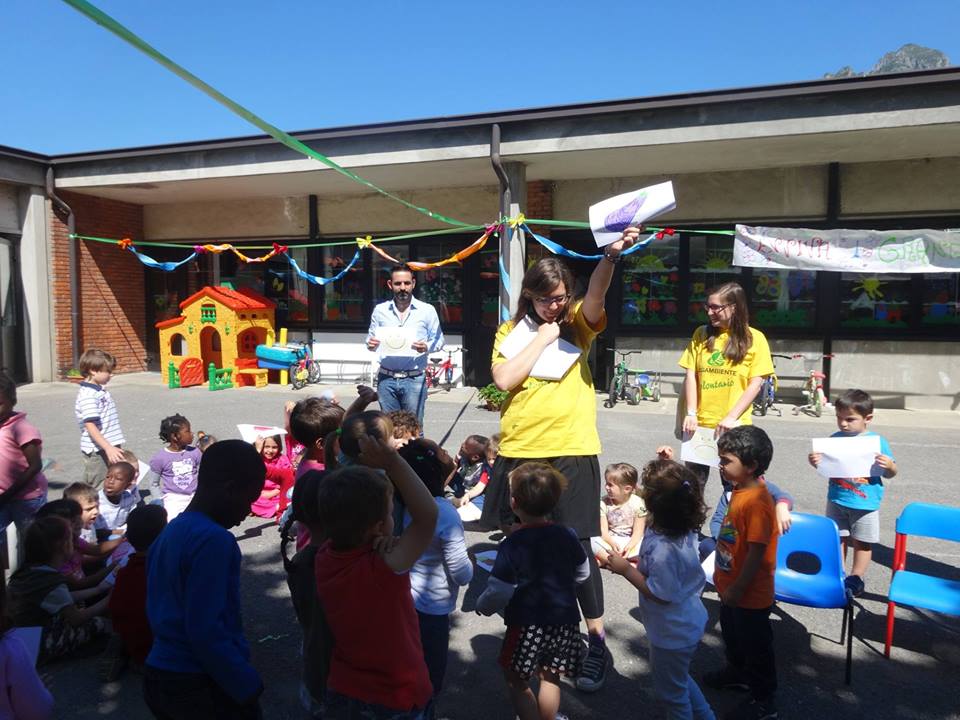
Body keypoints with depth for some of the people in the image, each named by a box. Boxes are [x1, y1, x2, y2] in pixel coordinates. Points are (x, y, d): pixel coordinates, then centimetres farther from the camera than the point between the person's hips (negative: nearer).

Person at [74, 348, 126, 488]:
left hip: (109, 447, 9)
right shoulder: (88, 395, -17)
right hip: (97, 451, -9)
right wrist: (108, 448, -28)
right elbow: (91, 427, -23)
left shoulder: (101, 391, 12)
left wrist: (116, 445, 25)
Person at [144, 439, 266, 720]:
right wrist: (249, 688, -17)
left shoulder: (169, 533, 7)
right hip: (203, 685, -9)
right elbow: (205, 631, -24)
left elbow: (162, 613, 13)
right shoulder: (213, 539, -21)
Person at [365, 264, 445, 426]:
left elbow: (439, 339, 5)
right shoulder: (380, 310, 7)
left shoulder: (427, 310, 2)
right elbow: (371, 338, 13)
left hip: (414, 379, -2)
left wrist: (427, 347, -17)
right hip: (386, 378, 2)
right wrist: (371, 344, -11)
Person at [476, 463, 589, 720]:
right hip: (565, 620, 5)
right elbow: (583, 573, 10)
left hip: (527, 624, -5)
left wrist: (482, 606, 4)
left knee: (517, 680, 15)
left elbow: (499, 591, -17)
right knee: (550, 679, 21)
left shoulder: (512, 545, -19)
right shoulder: (567, 536, -5)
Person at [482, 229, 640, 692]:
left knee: (576, 546, 1)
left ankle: (597, 643, 17)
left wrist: (611, 256, -34)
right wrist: (541, 340, -8)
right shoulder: (511, 331, 7)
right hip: (519, 451, 2)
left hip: (572, 451, -2)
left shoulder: (578, 324, 4)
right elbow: (503, 379, -8)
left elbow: (596, 295, -17)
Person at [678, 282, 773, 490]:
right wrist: (691, 413, -6)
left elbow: (755, 384, -6)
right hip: (700, 424, 2)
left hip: (734, 426, -2)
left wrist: (731, 418, -14)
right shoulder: (701, 334, 5)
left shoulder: (754, 338, -3)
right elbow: (691, 375, 3)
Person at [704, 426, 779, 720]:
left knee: (756, 645, 11)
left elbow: (757, 552, -28)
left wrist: (737, 590, -22)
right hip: (731, 587, 9)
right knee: (732, 634, 28)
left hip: (750, 595, -9)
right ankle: (737, 672, 51)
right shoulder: (740, 489, -2)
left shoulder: (757, 502, -30)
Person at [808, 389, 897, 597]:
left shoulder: (878, 441, -9)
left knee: (862, 542, 10)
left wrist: (889, 465, -23)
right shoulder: (835, 439, -3)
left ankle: (856, 579, 25)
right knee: (837, 538, 13)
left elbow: (890, 474, -1)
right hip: (837, 500, 2)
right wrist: (816, 462, -16)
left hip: (865, 503, -2)